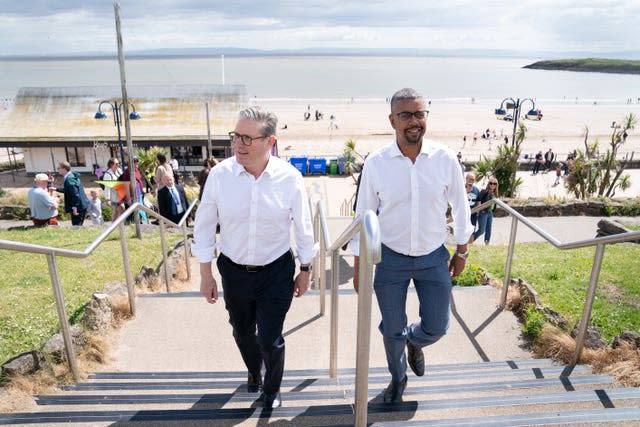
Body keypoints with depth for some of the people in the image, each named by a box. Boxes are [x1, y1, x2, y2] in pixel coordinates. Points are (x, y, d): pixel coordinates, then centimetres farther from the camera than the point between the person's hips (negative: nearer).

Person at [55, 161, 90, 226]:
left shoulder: (69, 179, -19)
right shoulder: (72, 176, 14)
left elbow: (75, 193, -25)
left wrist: (74, 207, -25)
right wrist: (56, 189, 34)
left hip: (78, 207, -10)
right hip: (82, 205, 10)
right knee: (78, 226, 17)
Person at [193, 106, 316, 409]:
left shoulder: (290, 178, -16)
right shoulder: (219, 174, -14)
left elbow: (303, 228, -4)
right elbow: (204, 226, -3)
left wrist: (305, 271, 4)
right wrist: (205, 274, 1)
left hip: (276, 272, -2)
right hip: (233, 271, 2)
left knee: (270, 339, 3)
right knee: (242, 332, 22)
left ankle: (272, 389, 38)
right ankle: (253, 371, 57)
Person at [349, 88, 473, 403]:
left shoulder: (445, 159, -9)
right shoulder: (375, 163, -12)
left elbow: (460, 206, 4)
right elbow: (363, 215, -4)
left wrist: (461, 251, 10)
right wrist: (359, 265, -1)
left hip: (434, 258, 1)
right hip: (389, 259, -1)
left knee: (437, 327, 11)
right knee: (392, 329, 15)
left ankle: (413, 342, 50)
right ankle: (398, 377, 46)